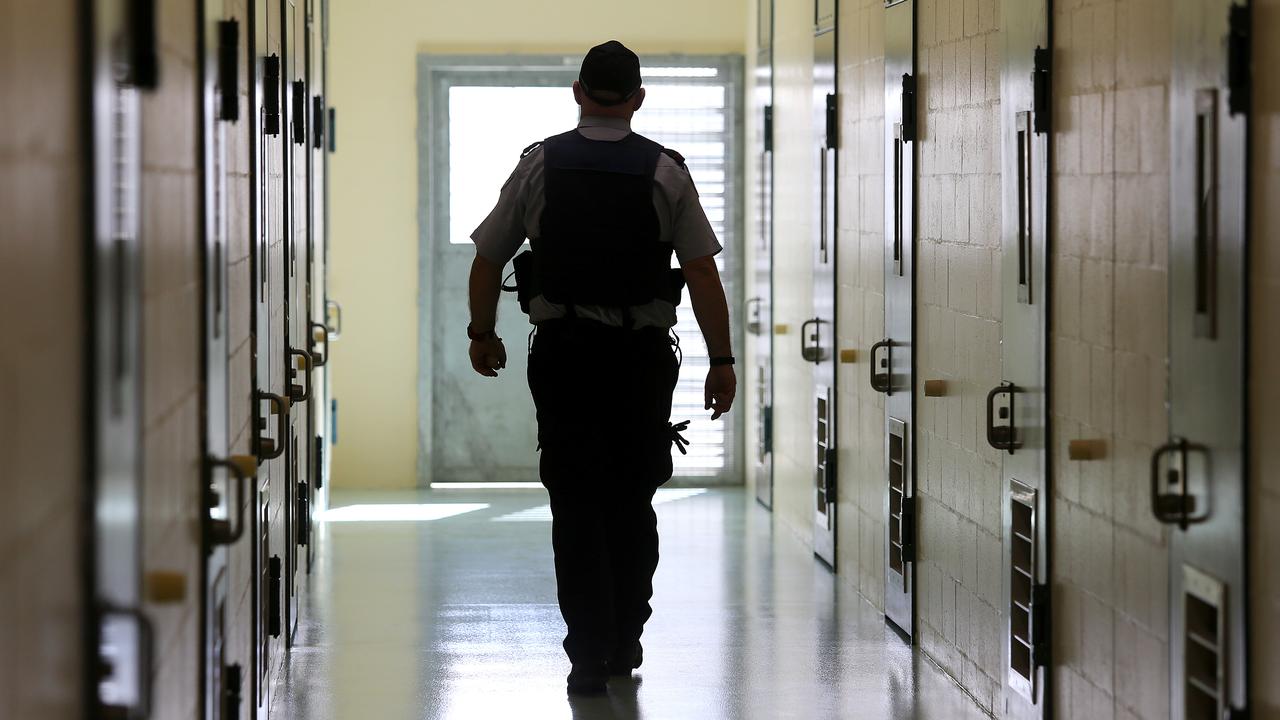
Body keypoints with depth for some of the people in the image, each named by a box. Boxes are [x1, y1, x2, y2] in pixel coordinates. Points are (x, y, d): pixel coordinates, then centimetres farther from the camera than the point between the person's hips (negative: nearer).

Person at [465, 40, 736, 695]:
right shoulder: (665, 172, -2)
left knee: (577, 506, 2)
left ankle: (589, 652, -5)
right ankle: (625, 645, 21)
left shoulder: (540, 164, 0)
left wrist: (482, 334, 19)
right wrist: (722, 359, -1)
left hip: (563, 352, -1)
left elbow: (487, 260, 4)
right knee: (631, 503, 15)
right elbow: (703, 273, -7)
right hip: (642, 354, 1)